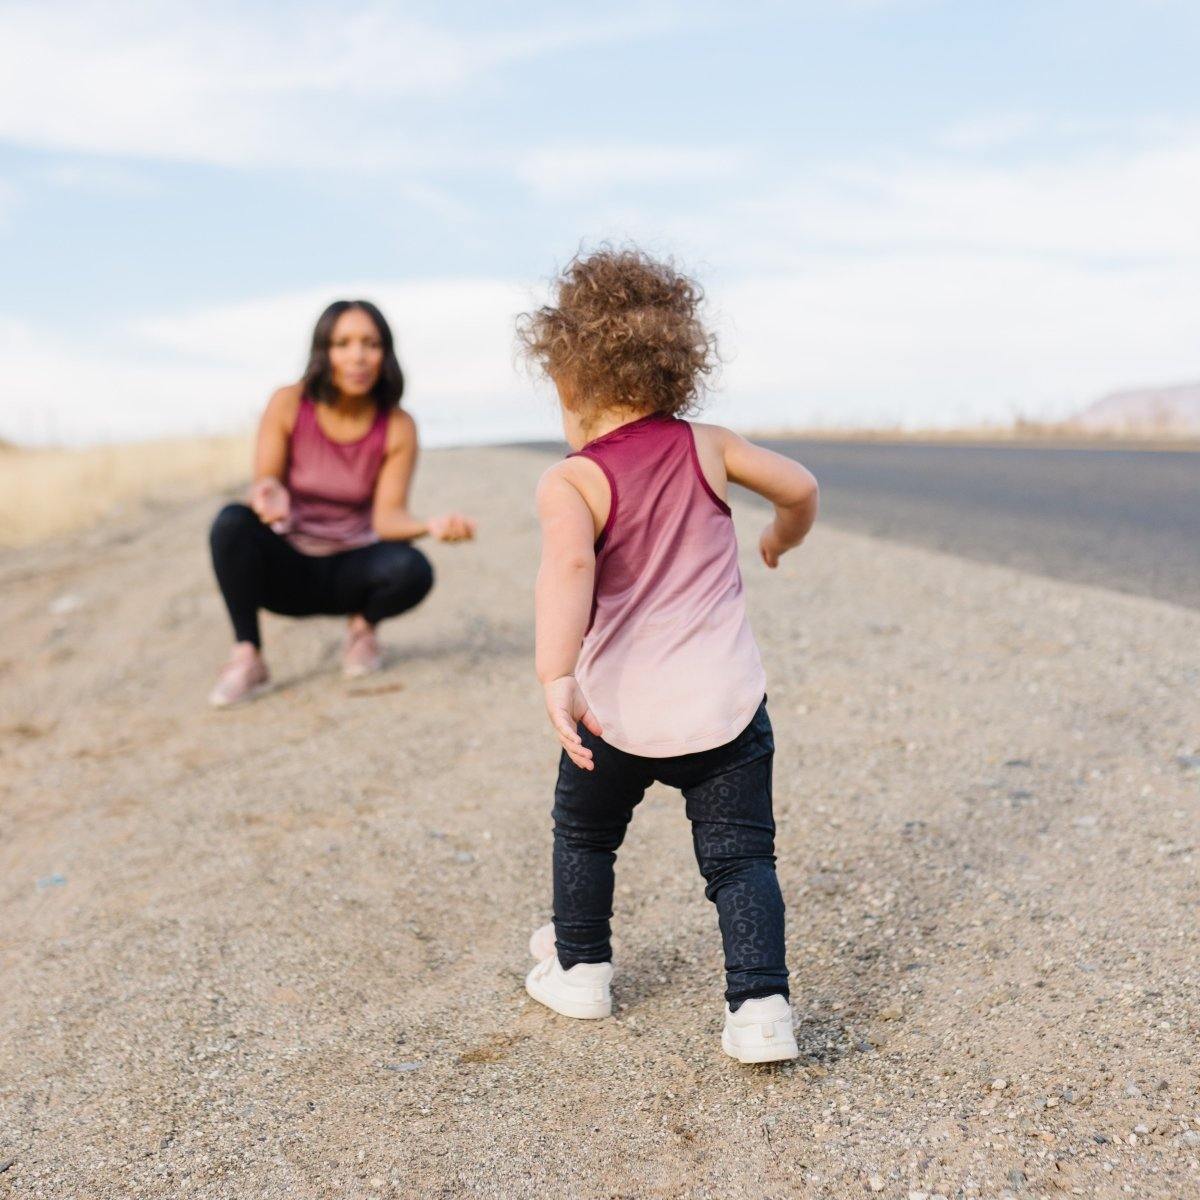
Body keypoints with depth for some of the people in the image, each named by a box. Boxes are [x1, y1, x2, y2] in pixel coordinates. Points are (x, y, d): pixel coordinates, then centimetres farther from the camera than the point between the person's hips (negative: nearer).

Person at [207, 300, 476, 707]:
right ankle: (247, 658, -17)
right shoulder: (289, 405, -11)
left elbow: (387, 517, -13)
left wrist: (430, 525, -35)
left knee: (412, 570, -32)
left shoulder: (398, 427, -10)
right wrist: (268, 495, -37)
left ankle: (363, 624, 4)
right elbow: (263, 485, -11)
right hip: (286, 567, 0)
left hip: (349, 572, 0)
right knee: (232, 521, -31)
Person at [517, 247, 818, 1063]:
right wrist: (784, 537, 34)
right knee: (740, 855, 11)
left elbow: (569, 565, -29)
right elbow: (800, 487, 13)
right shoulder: (708, 447, 2)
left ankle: (580, 968, 39)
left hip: (619, 712, -1)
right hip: (726, 705, 2)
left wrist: (555, 675, -38)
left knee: (584, 834, 24)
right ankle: (760, 1005, -2)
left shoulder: (572, 481, -10)